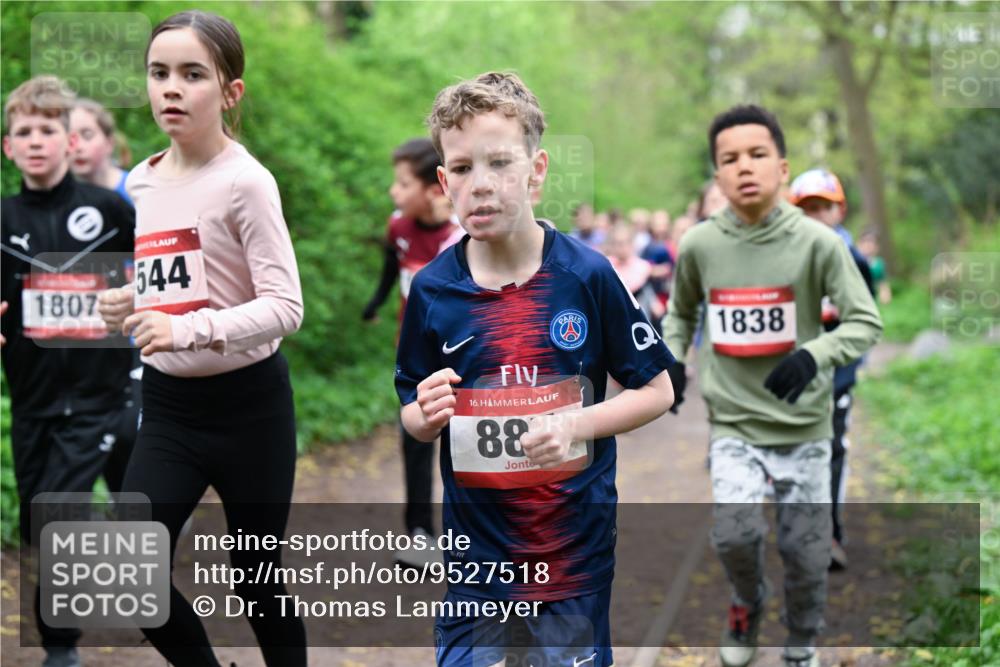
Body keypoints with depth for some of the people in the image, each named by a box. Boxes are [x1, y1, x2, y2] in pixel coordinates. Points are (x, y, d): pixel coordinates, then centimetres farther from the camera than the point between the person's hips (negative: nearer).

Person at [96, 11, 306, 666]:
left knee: (257, 578, 7)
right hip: (168, 404, 5)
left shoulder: (245, 182, -14)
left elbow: (285, 306, -20)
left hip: (248, 403, -5)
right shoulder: (143, 183, 6)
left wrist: (185, 329, -32)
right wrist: (128, 307, -3)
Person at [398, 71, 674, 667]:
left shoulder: (587, 276, -10)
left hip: (577, 545, -1)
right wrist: (427, 415, -15)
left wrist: (577, 424, -18)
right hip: (476, 550, 1)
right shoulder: (433, 289, -5)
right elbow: (414, 417, 7)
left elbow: (658, 391, -3)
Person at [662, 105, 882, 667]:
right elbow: (682, 310, 15)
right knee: (734, 533, -19)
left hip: (804, 424, 0)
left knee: (806, 552, 6)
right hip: (734, 422, 1)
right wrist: (671, 359, -2)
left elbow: (866, 322, -10)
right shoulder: (699, 245, -5)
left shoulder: (817, 242, -11)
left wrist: (813, 355, -27)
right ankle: (748, 600, 16)